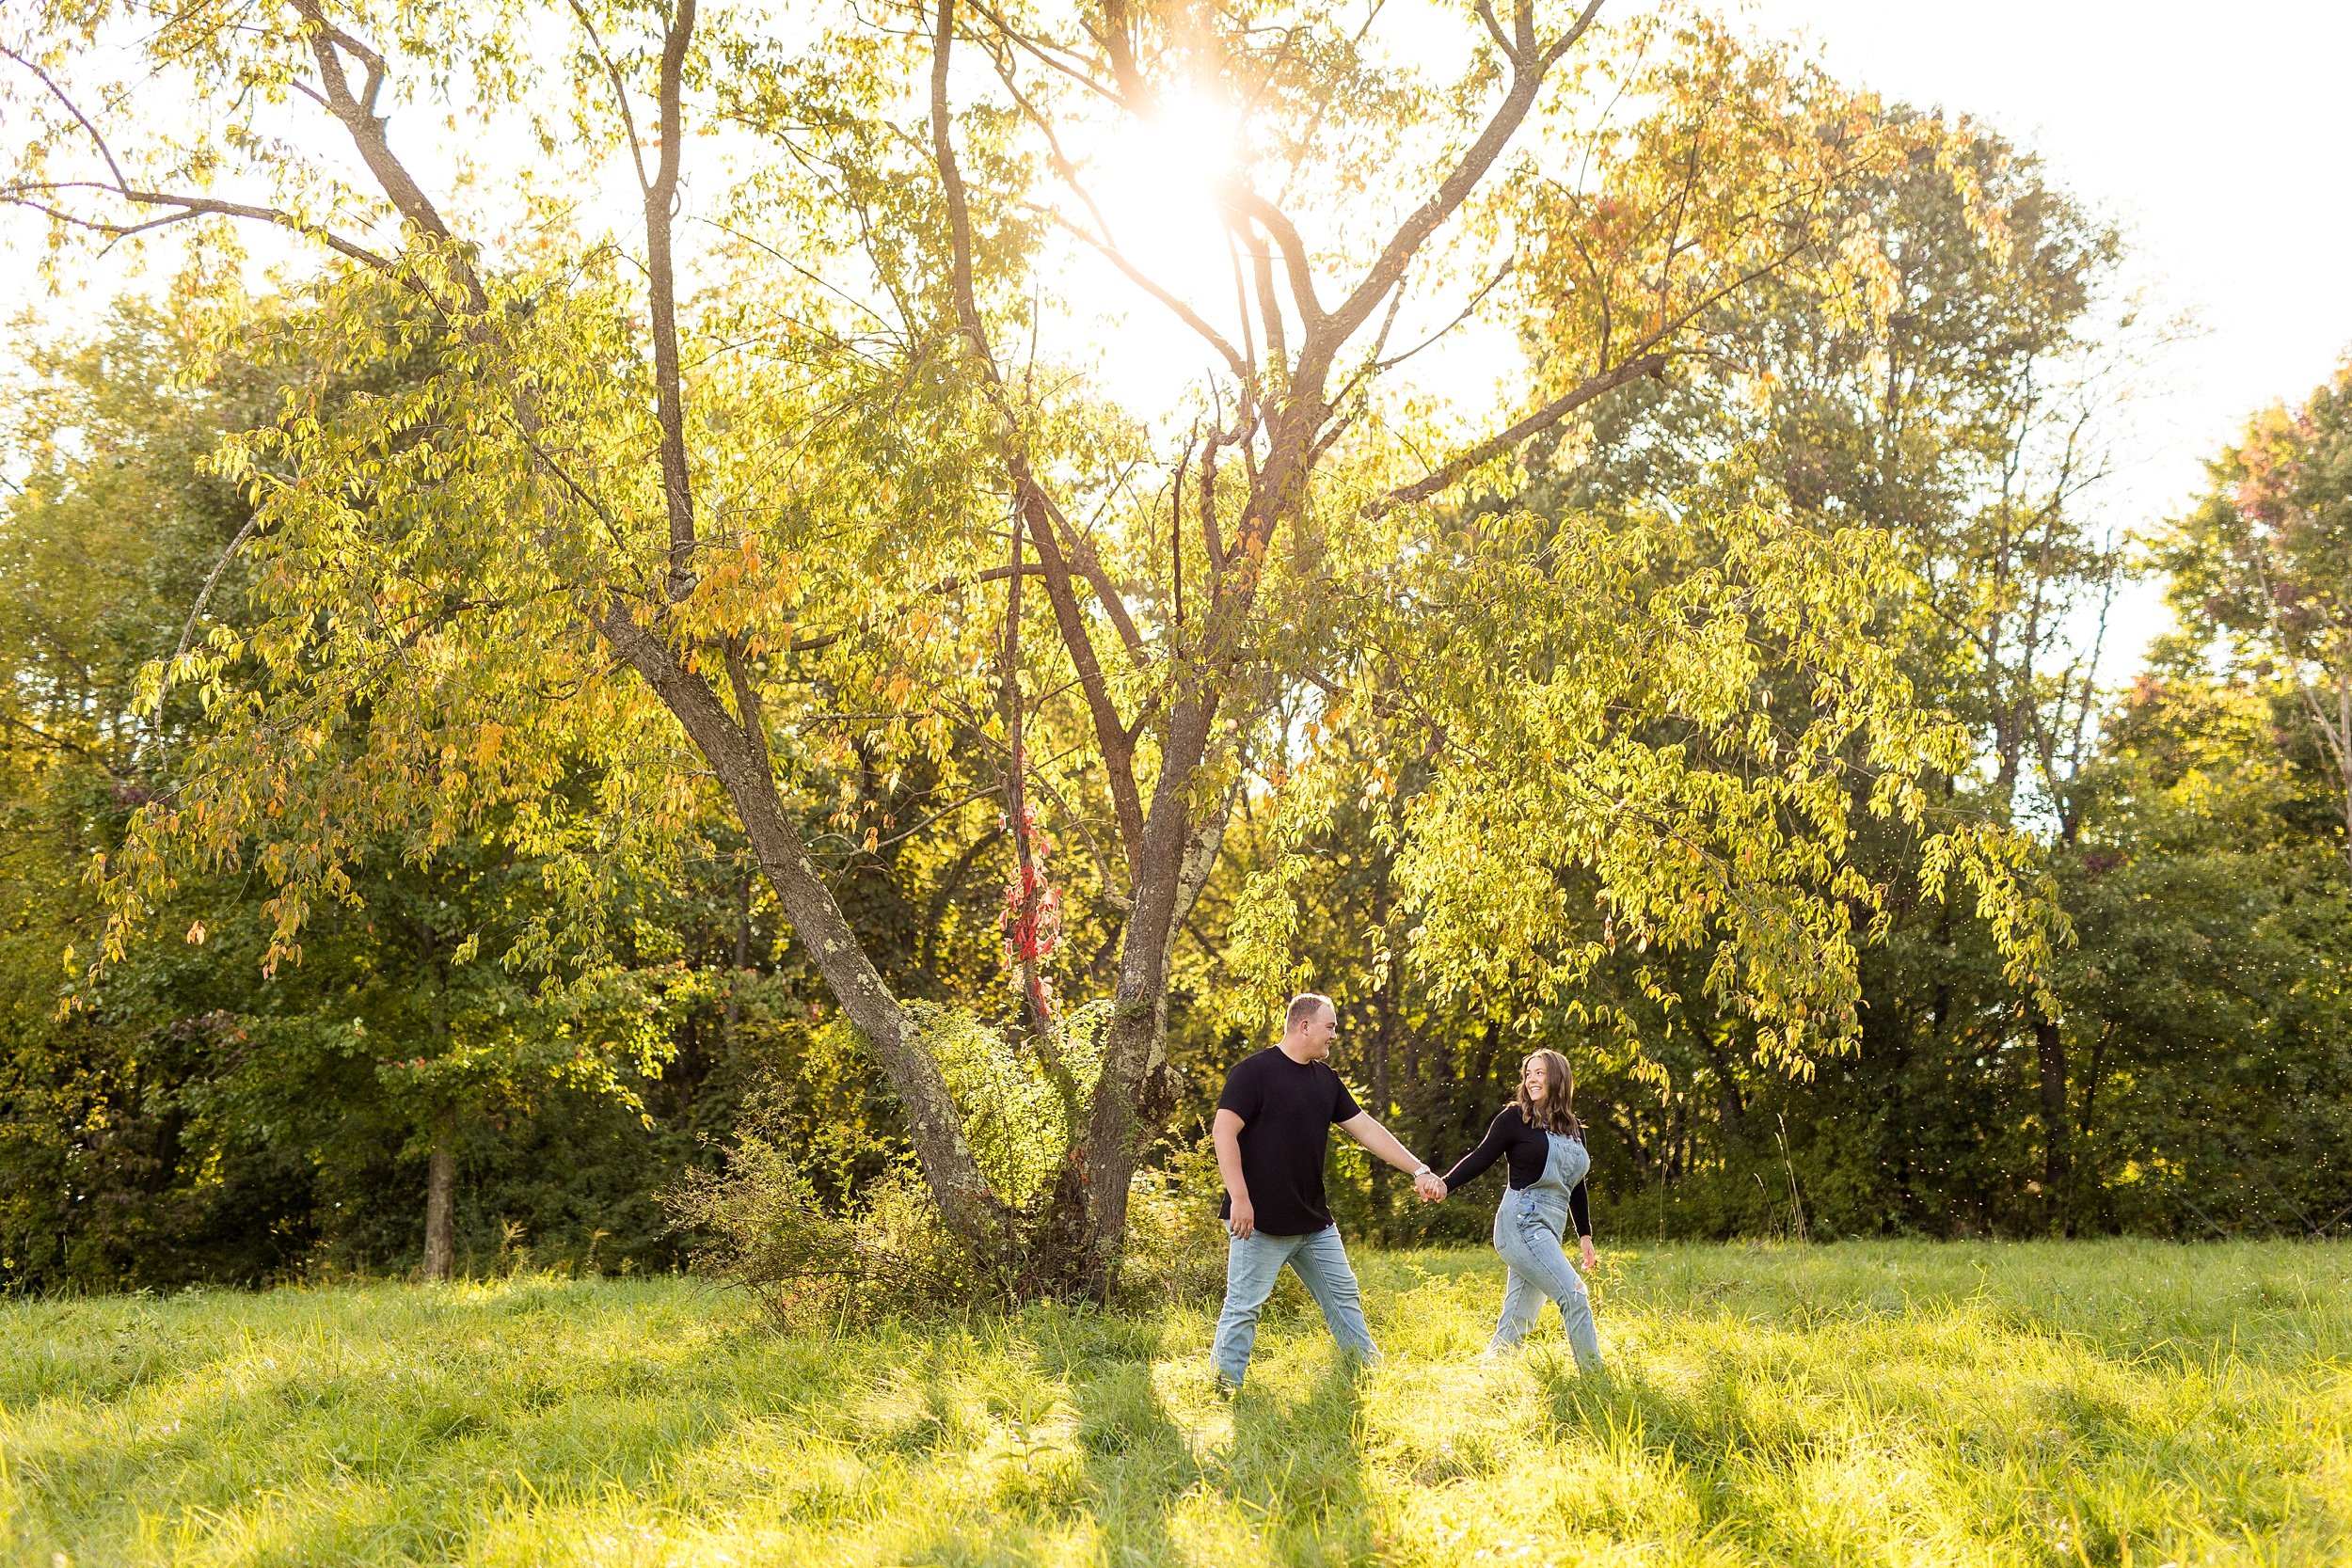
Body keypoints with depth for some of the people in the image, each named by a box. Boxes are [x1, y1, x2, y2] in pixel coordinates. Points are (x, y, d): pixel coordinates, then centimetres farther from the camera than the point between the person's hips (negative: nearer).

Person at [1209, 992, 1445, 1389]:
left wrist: (1419, 1170, 8)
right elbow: (1224, 1132, -17)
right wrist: (1239, 1199, -22)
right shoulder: (1254, 1071, -11)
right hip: (1261, 1220, -8)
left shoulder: (1326, 1079, 12)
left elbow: (1366, 1128, 13)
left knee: (1344, 1297, 15)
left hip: (1314, 1221, 8)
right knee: (1244, 1307, -3)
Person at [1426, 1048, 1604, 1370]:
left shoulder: (1573, 1129, 17)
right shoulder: (1515, 1118, -1)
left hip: (1550, 1230, 7)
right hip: (1522, 1222, -7)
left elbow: (1576, 1187, 23)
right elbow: (1481, 1158, -6)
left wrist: (1585, 1235, 21)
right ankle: (1593, 1375, -8)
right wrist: (1445, 1184, -21)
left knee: (1517, 1322, 5)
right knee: (1574, 1295, -15)